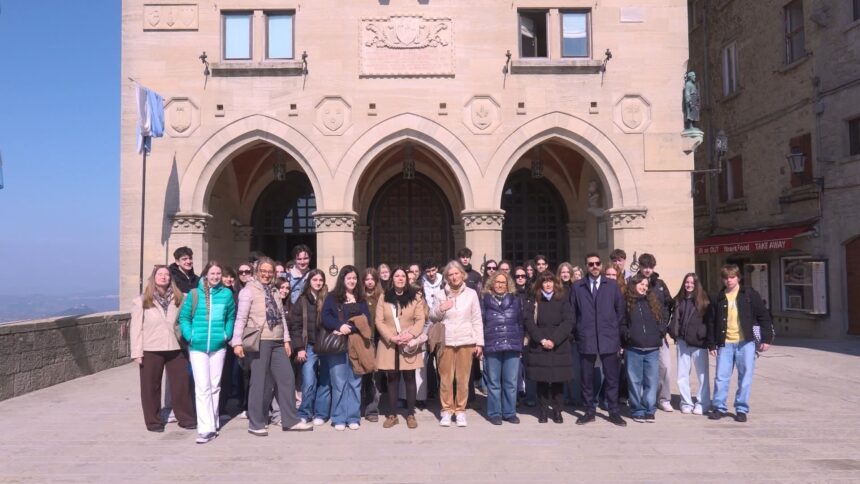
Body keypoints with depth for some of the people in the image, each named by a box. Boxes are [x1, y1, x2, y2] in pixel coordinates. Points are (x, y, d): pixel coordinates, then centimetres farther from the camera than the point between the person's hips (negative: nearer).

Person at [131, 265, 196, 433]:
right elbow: (136, 328, -1)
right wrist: (137, 352, -5)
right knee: (151, 387, 7)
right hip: (151, 350, -2)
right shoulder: (141, 301, 1)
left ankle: (186, 418, 18)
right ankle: (153, 421, 21)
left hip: (175, 349, 2)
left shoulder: (178, 299, 8)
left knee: (181, 384, 6)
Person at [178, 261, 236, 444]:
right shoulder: (194, 294, -2)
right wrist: (189, 336, -7)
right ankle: (206, 428, -6)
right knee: (202, 387, -6)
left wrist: (227, 334, 0)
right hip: (197, 346, -1)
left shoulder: (226, 294, 0)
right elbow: (184, 317, 3)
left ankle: (213, 424, 23)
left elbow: (231, 317, 10)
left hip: (218, 346, 2)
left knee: (215, 386, 11)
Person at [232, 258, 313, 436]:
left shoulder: (274, 291, 16)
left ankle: (291, 420, 13)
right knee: (260, 381, -1)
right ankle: (256, 423, 12)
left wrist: (286, 339, 14)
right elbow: (241, 318, -9)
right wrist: (237, 342, -16)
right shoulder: (249, 290, -4)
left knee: (287, 378, 5)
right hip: (259, 342, -6)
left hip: (277, 342, 7)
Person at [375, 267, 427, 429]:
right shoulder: (383, 297, 5)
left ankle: (410, 414, 11)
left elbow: (420, 320, -2)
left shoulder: (415, 297, 3)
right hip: (389, 344, 1)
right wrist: (392, 337, -14)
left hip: (409, 345, -1)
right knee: (392, 379, 6)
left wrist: (411, 334, -19)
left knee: (409, 378, 2)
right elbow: (379, 321, -1)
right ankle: (392, 415, 13)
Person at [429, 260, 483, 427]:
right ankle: (446, 410, 15)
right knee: (446, 378, 2)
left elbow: (477, 320, 5)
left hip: (466, 341, 0)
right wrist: (440, 309, -10)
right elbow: (432, 317, 10)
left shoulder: (471, 293, 5)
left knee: (463, 378, 2)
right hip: (445, 341, 0)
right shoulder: (440, 294, 5)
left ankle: (460, 410, 14)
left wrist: (479, 343, 1)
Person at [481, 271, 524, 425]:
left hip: (512, 347, 1)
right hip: (492, 347, -1)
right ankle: (494, 413, 13)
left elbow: (520, 324, 11)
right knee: (493, 383, 4)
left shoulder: (515, 301, 10)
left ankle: (509, 412, 15)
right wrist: (480, 345, -1)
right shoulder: (485, 301, 6)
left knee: (511, 382, 4)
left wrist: (520, 344, 6)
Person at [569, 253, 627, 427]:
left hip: (608, 338, 0)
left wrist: (616, 330, 6)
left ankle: (614, 412, 14)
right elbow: (572, 312, 7)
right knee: (586, 378, 5)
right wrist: (577, 332, 3)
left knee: (612, 377, 4)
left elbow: (620, 309, 9)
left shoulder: (612, 285, 6)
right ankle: (589, 411, 16)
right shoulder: (577, 287, 5)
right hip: (586, 339, 0)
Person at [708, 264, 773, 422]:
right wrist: (712, 343, 8)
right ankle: (719, 407, 15)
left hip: (746, 342, -2)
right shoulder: (720, 298, 8)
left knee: (745, 377, 2)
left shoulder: (750, 294, 0)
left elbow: (764, 316, 1)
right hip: (725, 343, 2)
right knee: (721, 377, 3)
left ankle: (741, 409, 14)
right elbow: (713, 322, 11)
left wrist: (766, 339, -4)